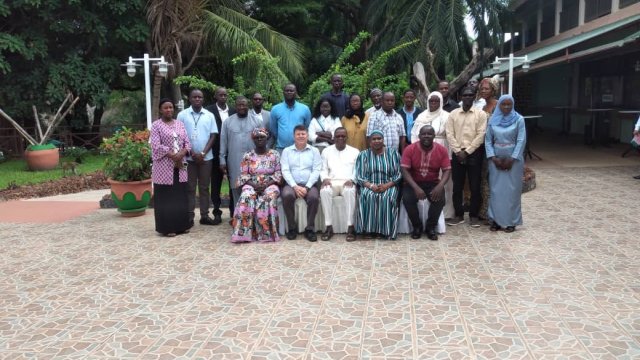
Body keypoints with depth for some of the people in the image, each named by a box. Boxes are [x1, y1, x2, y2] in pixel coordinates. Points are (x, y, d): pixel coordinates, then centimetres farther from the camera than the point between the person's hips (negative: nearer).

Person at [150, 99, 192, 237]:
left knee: (180, 196, 8)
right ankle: (167, 227, 5)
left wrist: (181, 154, -11)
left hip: (180, 165, 5)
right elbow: (156, 146, -12)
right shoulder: (156, 125, -2)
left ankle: (181, 225, 17)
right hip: (164, 166, -5)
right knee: (166, 197, -1)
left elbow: (187, 143, 8)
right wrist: (173, 155, -17)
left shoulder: (179, 124, 12)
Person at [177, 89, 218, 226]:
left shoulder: (209, 115, 4)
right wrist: (192, 153, -9)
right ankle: (189, 216, 8)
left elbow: (213, 136, 2)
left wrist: (203, 153, -9)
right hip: (188, 157, -1)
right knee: (190, 188, 3)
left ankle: (204, 215, 12)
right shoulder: (182, 115, 0)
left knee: (204, 187, 7)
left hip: (206, 157, 2)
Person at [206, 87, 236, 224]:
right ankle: (217, 212, 13)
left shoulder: (233, 111, 7)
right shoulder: (209, 110, -1)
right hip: (216, 152, -2)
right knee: (216, 183, 5)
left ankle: (234, 211, 16)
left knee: (233, 182, 6)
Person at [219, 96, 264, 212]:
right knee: (236, 189, 6)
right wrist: (222, 160, 2)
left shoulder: (256, 121, 4)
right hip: (234, 162, 1)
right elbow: (223, 142, 6)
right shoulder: (228, 122, 6)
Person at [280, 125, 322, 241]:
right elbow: (285, 171, 1)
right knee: (287, 195, -32)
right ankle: (292, 228, -15)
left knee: (314, 197, -32)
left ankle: (310, 229, -16)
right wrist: (295, 186, -14)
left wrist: (307, 187, -13)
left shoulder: (314, 151, 12)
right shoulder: (286, 151, 12)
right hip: (292, 184, 0)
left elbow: (316, 171, 1)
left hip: (309, 185, 0)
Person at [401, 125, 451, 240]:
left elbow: (447, 170, -7)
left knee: (440, 199, -27)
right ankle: (417, 226, -3)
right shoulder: (410, 149, -11)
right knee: (407, 199, -28)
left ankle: (431, 227, -2)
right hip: (414, 183, -1)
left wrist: (440, 186, -27)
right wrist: (416, 187, -29)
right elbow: (404, 170, -16)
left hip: (433, 183, 1)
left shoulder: (442, 150, -6)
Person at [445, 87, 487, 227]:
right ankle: (459, 215, 16)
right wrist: (458, 151, -8)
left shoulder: (481, 114, 0)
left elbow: (480, 135, -7)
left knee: (475, 186, 1)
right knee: (457, 186, 5)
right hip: (457, 153, 2)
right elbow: (449, 134, 1)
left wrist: (467, 151, -11)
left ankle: (474, 215, 13)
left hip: (474, 153, -2)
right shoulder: (453, 114, 7)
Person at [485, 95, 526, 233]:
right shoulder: (493, 120, 4)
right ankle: (496, 220, 11)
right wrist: (493, 158, -8)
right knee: (496, 190, 3)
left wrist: (512, 159, -13)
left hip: (513, 160, -2)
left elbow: (521, 141, -7)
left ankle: (511, 221, 7)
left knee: (512, 190, 0)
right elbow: (488, 140, 3)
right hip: (496, 160, 2)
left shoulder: (519, 119, -3)